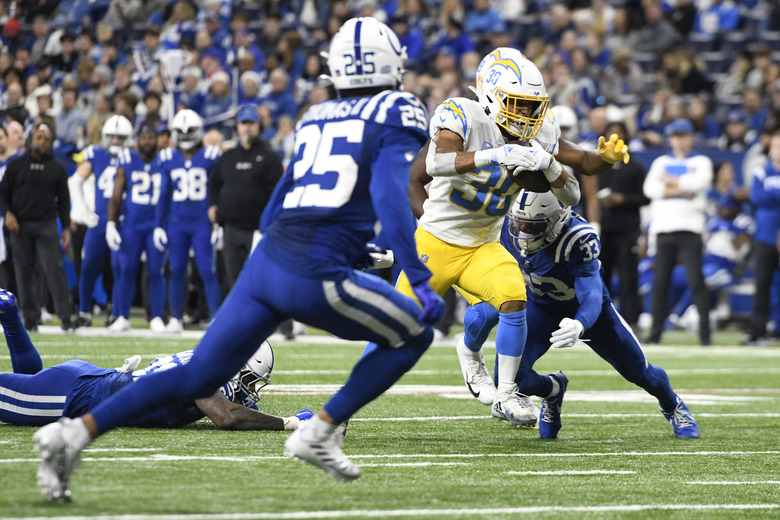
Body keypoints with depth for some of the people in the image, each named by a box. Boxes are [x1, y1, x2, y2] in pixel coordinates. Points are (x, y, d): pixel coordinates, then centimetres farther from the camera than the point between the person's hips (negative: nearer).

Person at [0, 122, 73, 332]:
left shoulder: (57, 167, 7)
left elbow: (63, 199, 9)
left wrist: (66, 228, 4)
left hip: (46, 225, -1)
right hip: (20, 224, 1)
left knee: (54, 269, -11)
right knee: (24, 273, 2)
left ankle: (65, 317, -11)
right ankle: (30, 318, 9)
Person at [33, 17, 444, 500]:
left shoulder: (317, 119, 21)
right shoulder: (396, 116, 1)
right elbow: (393, 200, -14)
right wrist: (421, 280, -14)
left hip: (265, 261, 7)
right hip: (317, 275, -7)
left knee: (198, 376, 10)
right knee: (413, 336, 14)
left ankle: (75, 431, -2)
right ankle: (319, 432, 5)